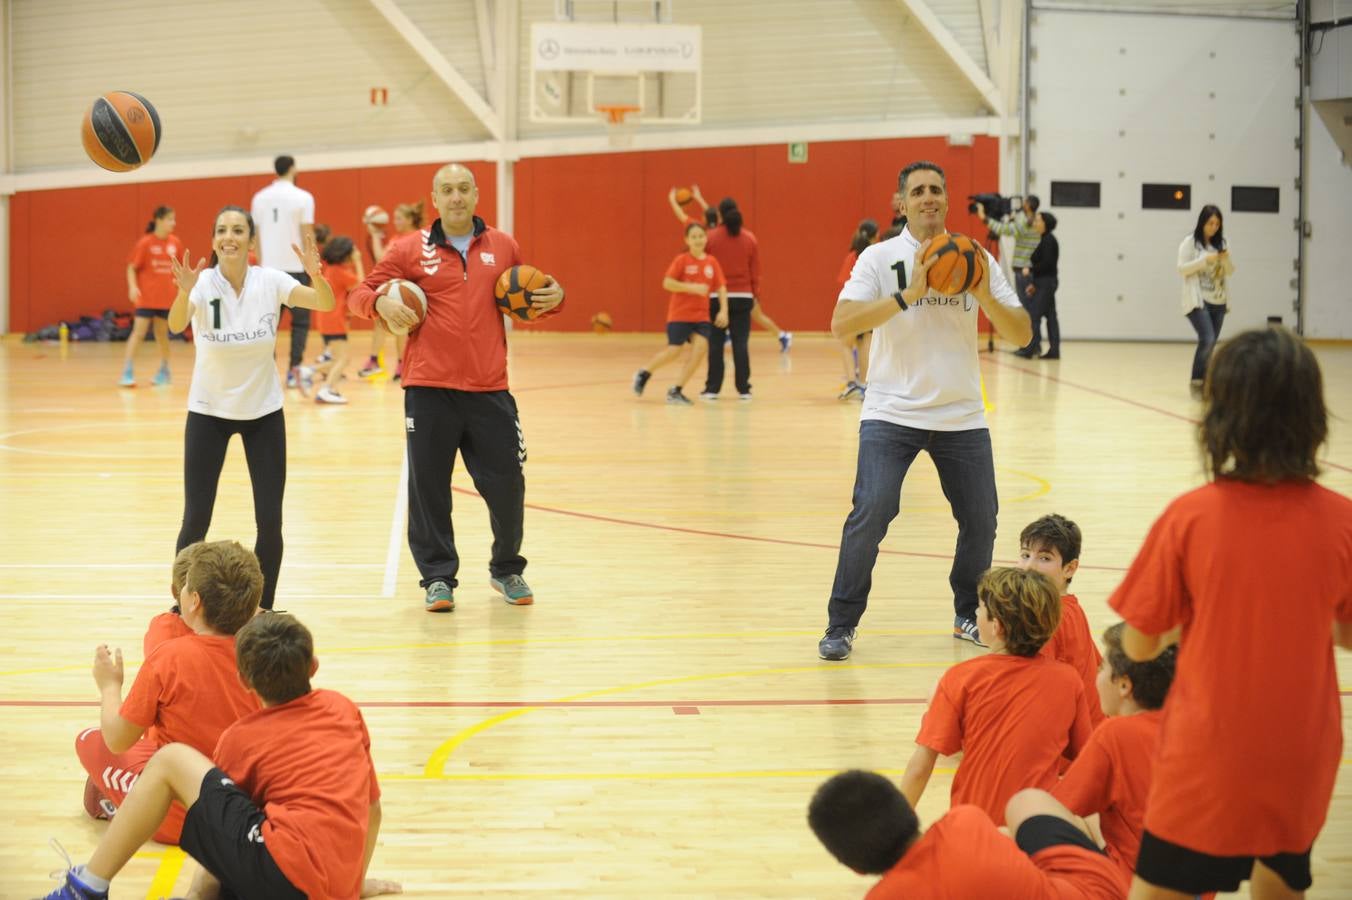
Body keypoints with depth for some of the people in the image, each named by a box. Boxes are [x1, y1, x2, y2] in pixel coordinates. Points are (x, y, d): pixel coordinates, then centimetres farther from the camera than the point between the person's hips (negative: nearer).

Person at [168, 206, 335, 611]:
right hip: (208, 411, -1)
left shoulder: (269, 281, -12)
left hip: (264, 411, 1)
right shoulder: (203, 283, -16)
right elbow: (175, 325, -36)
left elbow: (326, 304, -25)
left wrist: (315, 273, -46)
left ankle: (264, 611, 15)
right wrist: (184, 293, -56)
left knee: (270, 521, -1)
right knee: (196, 520, -3)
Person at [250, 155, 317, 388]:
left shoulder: (259, 198, 6)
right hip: (295, 267, -3)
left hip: (269, 268, 3)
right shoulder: (302, 198, -6)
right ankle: (294, 369, -6)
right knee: (300, 321, 6)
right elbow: (307, 235, -7)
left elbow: (256, 235, 9)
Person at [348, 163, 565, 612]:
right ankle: (438, 578, 14)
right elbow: (358, 293, 6)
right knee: (428, 487, 1)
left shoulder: (503, 247, 10)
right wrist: (380, 303, -16)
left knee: (507, 484, 5)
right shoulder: (411, 251, 3)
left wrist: (553, 296, 2)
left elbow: (526, 297, 23)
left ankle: (507, 570, 27)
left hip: (489, 390, 2)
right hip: (429, 390, -1)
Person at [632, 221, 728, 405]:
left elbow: (721, 287, 4)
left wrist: (723, 310, -9)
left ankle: (676, 391, -1)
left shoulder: (712, 262, 3)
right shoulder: (682, 260, -9)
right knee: (673, 351, -3)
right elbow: (667, 283, -15)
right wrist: (692, 288, -23)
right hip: (679, 314, -4)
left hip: (701, 316, 4)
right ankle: (643, 374, 26)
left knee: (701, 347, -13)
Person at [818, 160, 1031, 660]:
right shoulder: (880, 258, -3)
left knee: (981, 521, 5)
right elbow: (841, 324, -16)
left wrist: (984, 297, -17)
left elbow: (1021, 335, 1)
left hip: (961, 416, 3)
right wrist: (907, 295, -24)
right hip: (892, 412, -3)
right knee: (871, 512, -16)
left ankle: (969, 616, 29)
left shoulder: (977, 259, 5)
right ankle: (841, 625, -2)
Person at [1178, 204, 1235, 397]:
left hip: (1218, 302, 5)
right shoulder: (1190, 242, -4)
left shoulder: (1221, 243, 10)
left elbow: (1230, 272, 13)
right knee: (1207, 340, -18)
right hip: (1198, 301, -5)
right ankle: (1196, 381, -6)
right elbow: (1182, 269, -9)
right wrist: (1205, 260, -19)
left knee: (1210, 344, 7)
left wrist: (1226, 259, -8)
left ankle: (1203, 382, 16)